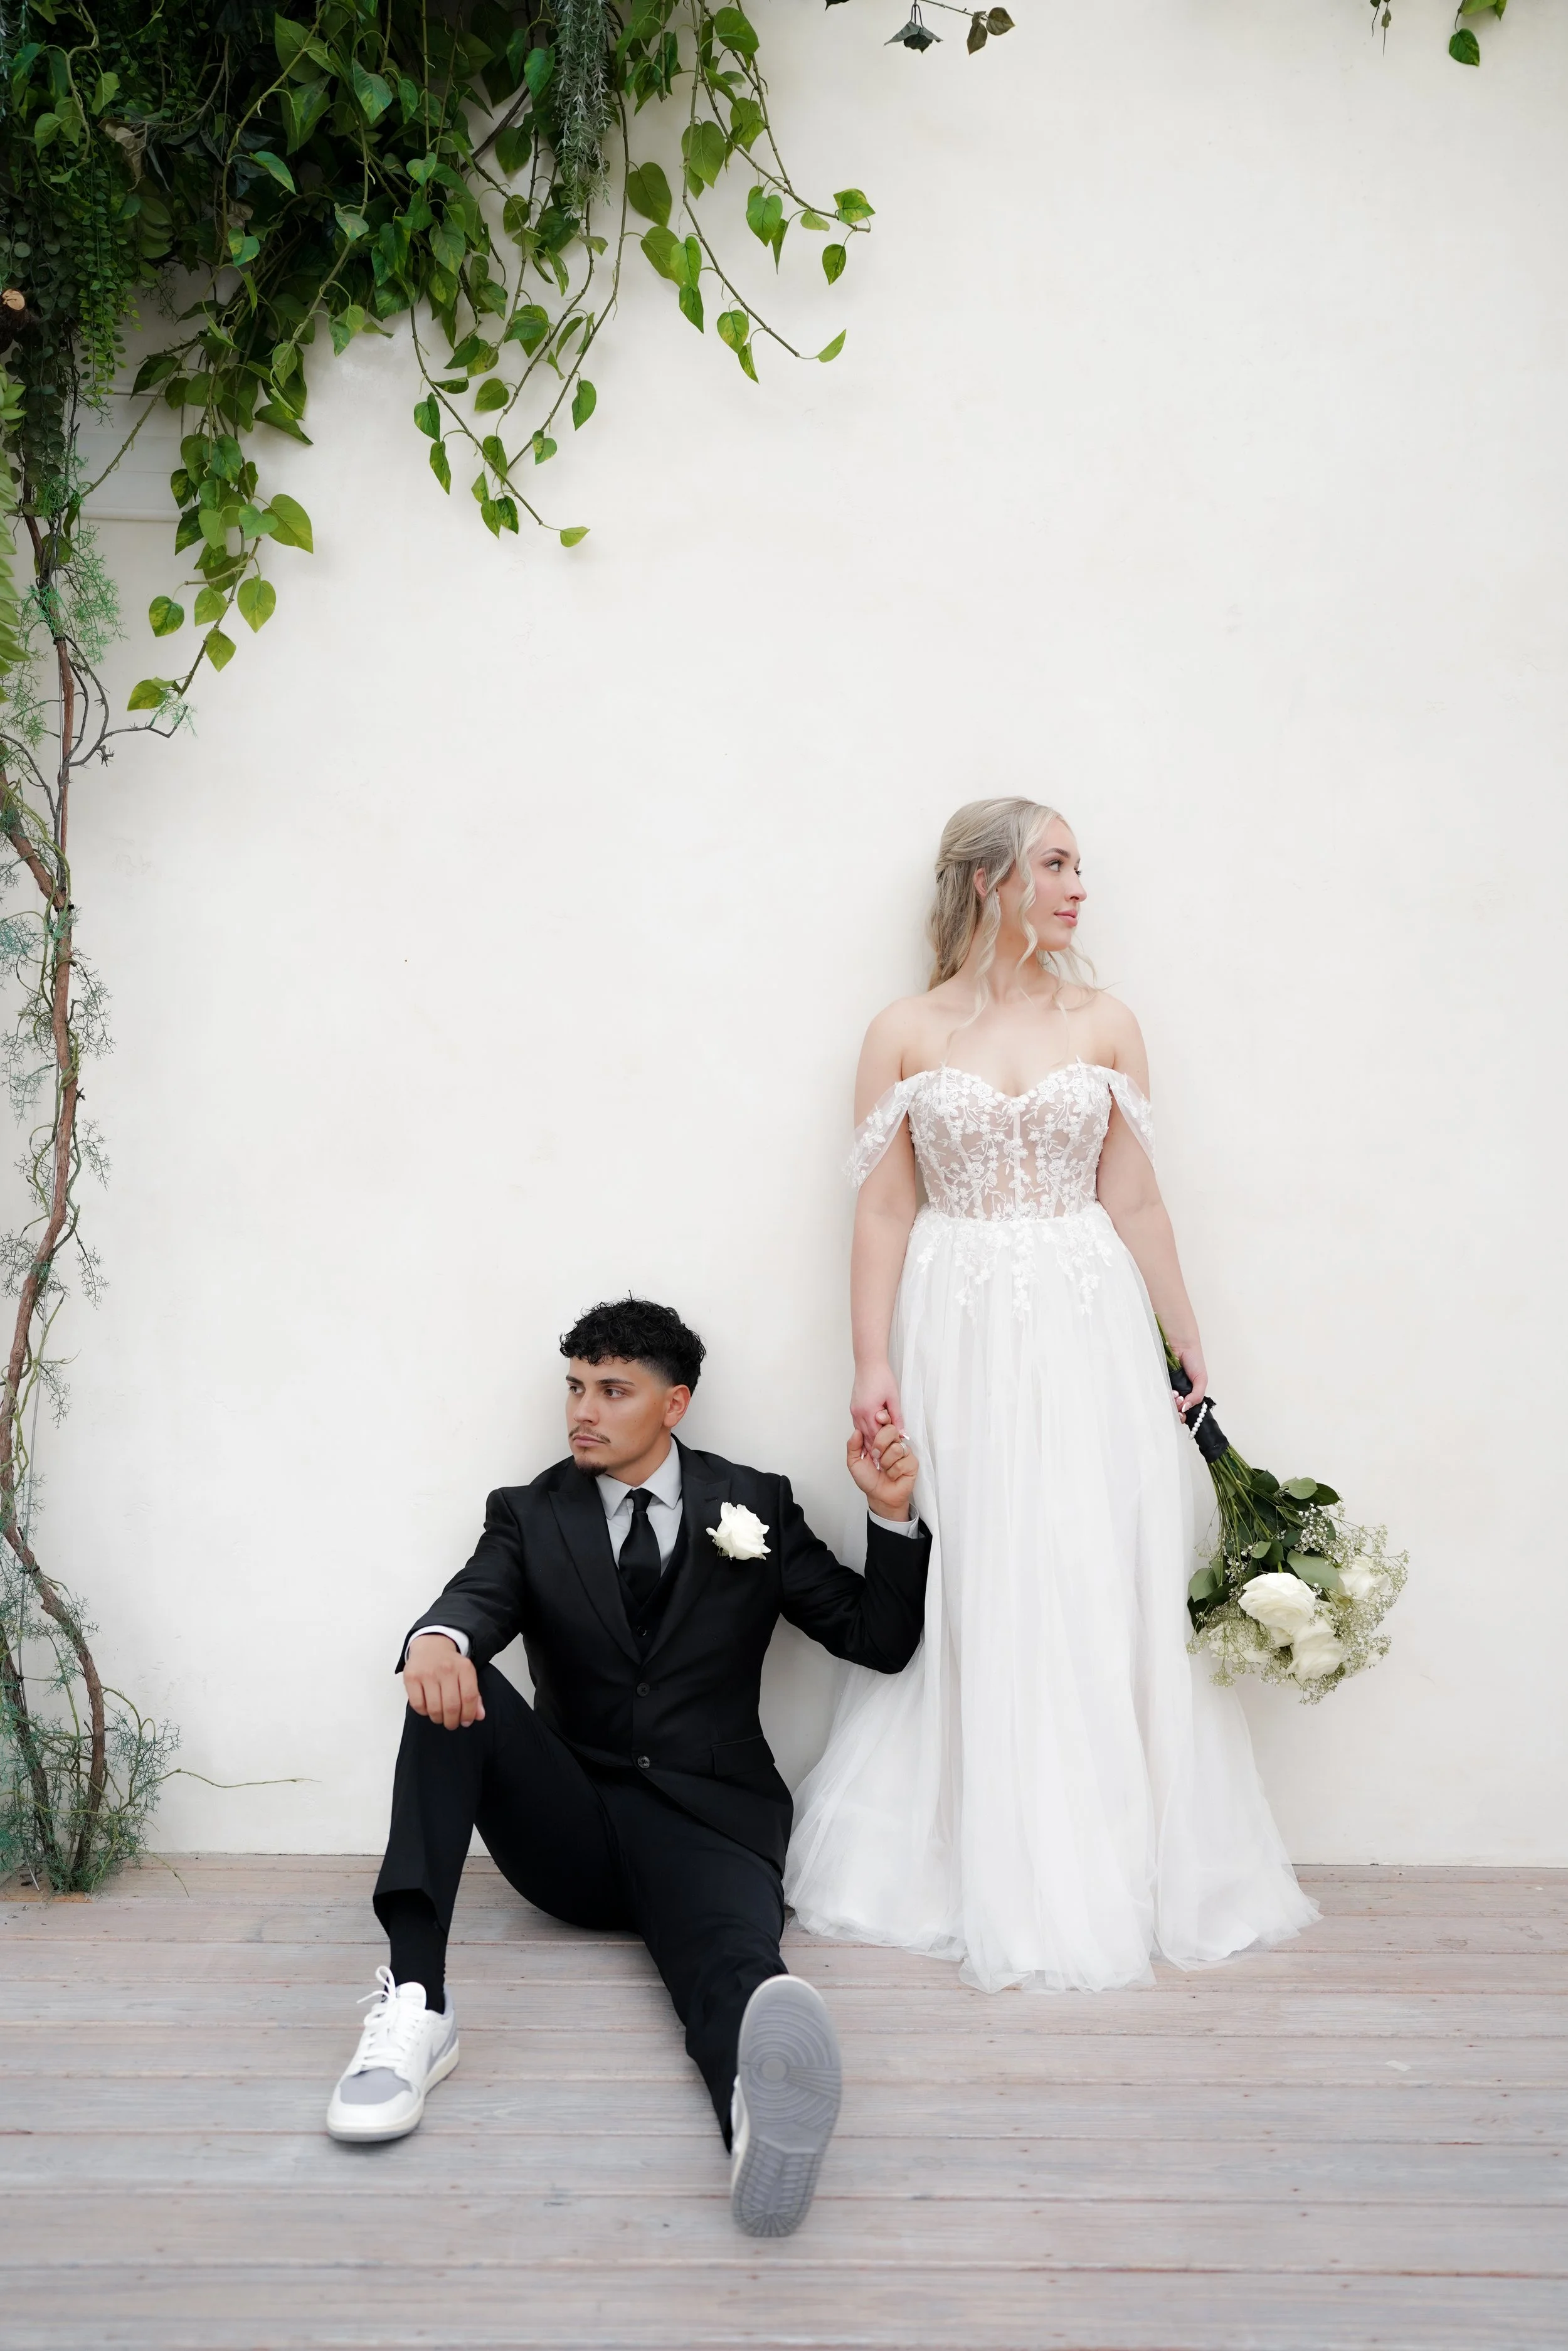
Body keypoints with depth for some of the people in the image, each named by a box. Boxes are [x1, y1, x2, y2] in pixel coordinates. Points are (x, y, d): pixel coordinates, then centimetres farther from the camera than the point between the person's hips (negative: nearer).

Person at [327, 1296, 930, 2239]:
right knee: (451, 1686, -25)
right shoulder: (530, 1514, 12)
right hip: (569, 1827, 2)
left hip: (706, 1821, -2)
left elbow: (881, 1640, 11)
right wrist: (438, 1636, -35)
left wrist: (893, 1515, -6)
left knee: (736, 1954, -37)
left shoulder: (757, 1505, 11)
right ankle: (416, 2002, -36)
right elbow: (479, 1599, -10)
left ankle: (767, 2116, -73)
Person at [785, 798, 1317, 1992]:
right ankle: (971, 1867, 15)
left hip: (1088, 1329, 2)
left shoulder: (1105, 1024, 8)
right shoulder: (905, 1034, 4)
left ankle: (1111, 1869, 15)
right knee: (967, 1601, 2)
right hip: (958, 1332, -1)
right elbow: (884, 1210, 1)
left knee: (1099, 1594, 2)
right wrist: (875, 1366, -6)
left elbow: (1136, 1201, 8)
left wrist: (1190, 1347, 4)